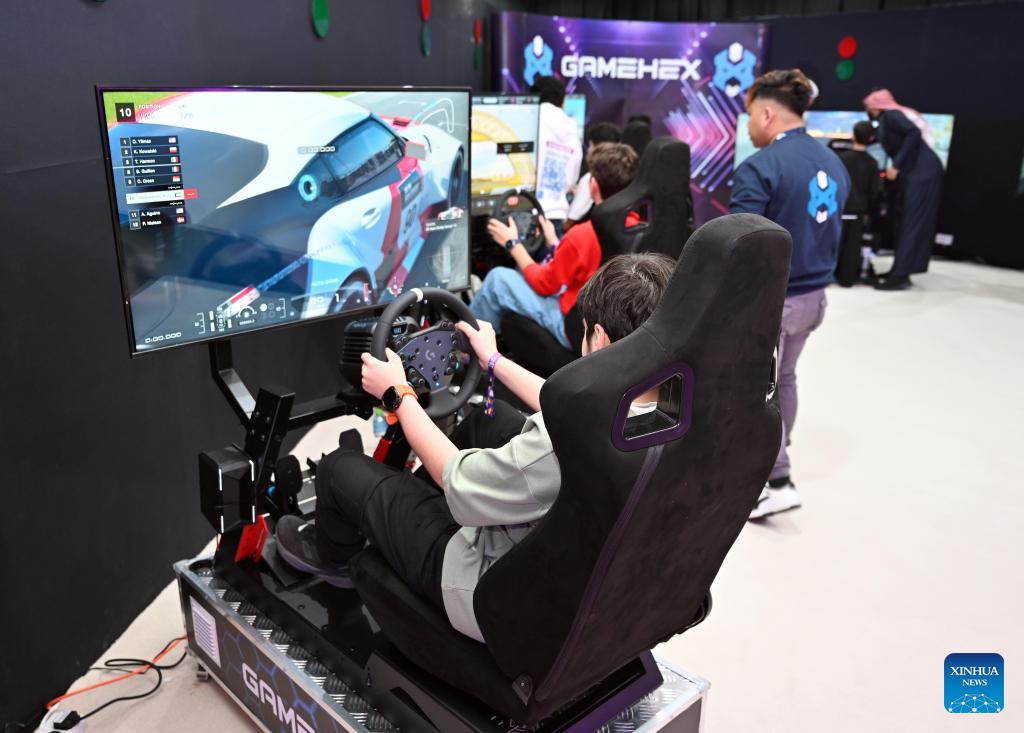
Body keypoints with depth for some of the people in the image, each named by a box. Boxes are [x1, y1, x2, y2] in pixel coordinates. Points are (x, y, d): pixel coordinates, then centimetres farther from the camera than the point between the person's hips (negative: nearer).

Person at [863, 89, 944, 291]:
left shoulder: (890, 115, -5)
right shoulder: (887, 119, 22)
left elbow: (914, 133, -18)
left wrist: (896, 166, -18)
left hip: (921, 171, -9)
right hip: (914, 172, 9)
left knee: (911, 221, -10)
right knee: (905, 220, 9)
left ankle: (900, 275, -11)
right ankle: (900, 270, 13)